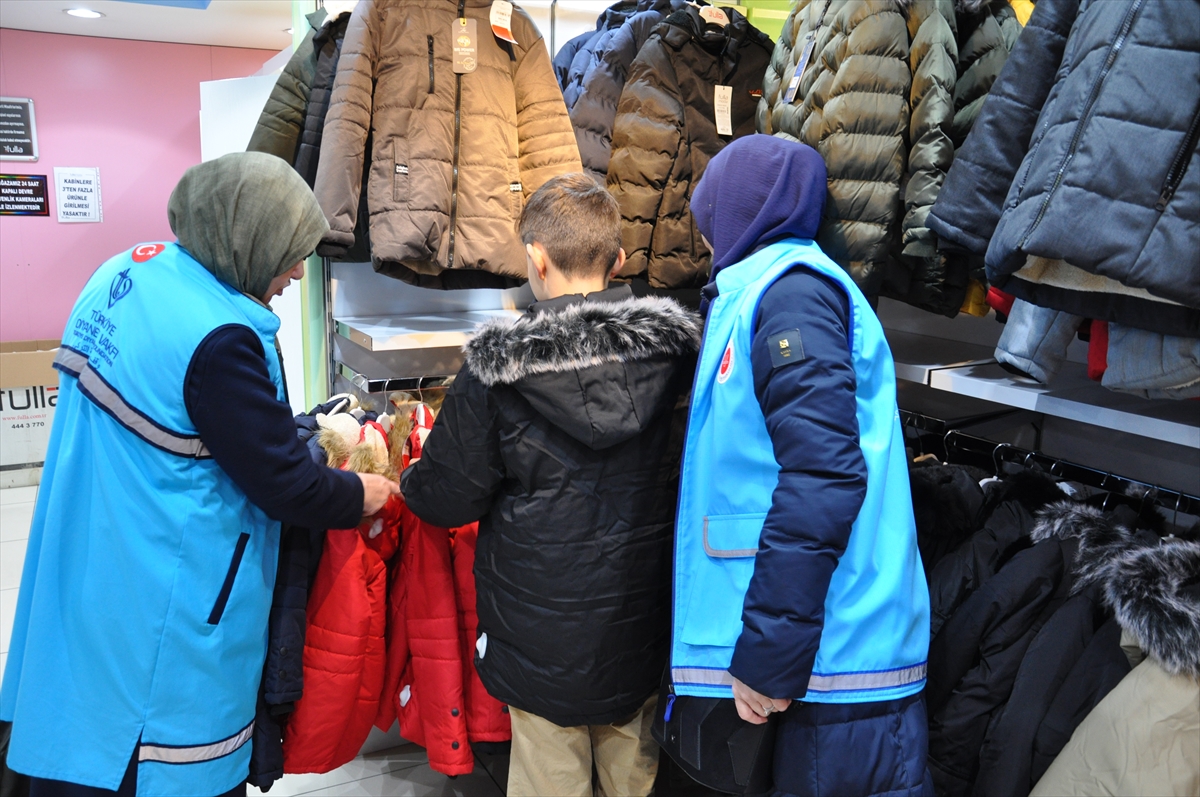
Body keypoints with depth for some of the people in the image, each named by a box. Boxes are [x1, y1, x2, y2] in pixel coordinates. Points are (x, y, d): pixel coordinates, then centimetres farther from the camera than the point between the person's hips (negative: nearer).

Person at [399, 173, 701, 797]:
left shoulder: (498, 366, -16)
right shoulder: (676, 348, -6)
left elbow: (448, 499, -9)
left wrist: (404, 482, 13)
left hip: (542, 635, -3)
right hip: (645, 628, 4)